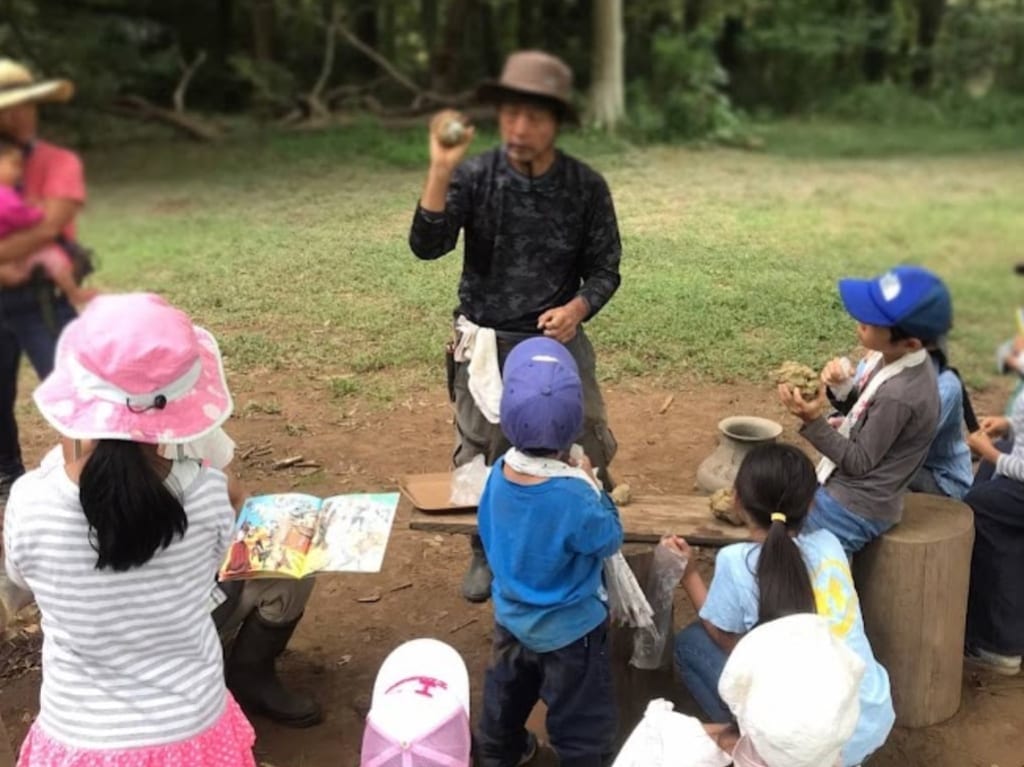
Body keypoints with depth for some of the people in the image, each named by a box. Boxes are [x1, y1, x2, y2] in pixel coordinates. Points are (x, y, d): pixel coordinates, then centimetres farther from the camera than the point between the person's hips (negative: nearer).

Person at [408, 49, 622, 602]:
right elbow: (426, 246, -22)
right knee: (480, 456, 13)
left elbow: (604, 269, -2)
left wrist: (577, 308, -22)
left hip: (558, 339, 0)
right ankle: (487, 551, 37)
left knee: (586, 449, 5)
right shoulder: (473, 175, -12)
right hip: (486, 343, 0)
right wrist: (440, 172, -34)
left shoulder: (586, 187, -10)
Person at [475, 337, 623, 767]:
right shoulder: (574, 497, -36)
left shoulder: (499, 473, -17)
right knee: (582, 725, 15)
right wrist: (592, 485, -10)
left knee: (507, 692, 32)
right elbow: (610, 541, -17)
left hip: (512, 616, 7)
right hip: (568, 630, -7)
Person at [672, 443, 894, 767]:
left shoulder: (737, 561, -13)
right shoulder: (829, 543, 1)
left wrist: (689, 575, 9)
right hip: (876, 722, 5)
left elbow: (727, 642, 2)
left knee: (689, 642, 8)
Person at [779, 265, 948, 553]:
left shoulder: (899, 394, -30)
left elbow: (859, 462, -21)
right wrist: (841, 388, -11)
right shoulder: (891, 357, -6)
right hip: (841, 486, 9)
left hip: (854, 509, -9)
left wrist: (813, 420, -28)